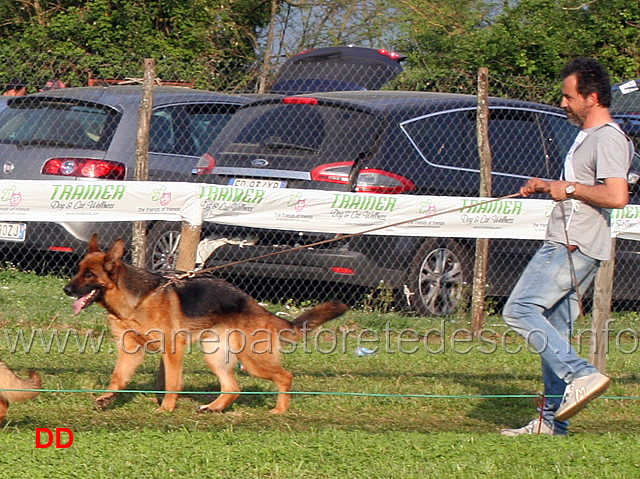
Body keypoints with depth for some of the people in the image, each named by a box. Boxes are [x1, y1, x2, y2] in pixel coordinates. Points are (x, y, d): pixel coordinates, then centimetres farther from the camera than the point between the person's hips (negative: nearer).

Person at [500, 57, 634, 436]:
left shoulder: (608, 138, -13)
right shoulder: (587, 135, 20)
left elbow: (617, 195, -27)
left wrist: (571, 188, -16)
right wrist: (549, 187, 21)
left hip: (576, 248, -11)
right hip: (564, 245, 11)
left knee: (520, 310, -16)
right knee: (554, 330, 9)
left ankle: (582, 375, -21)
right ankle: (552, 421, 10)